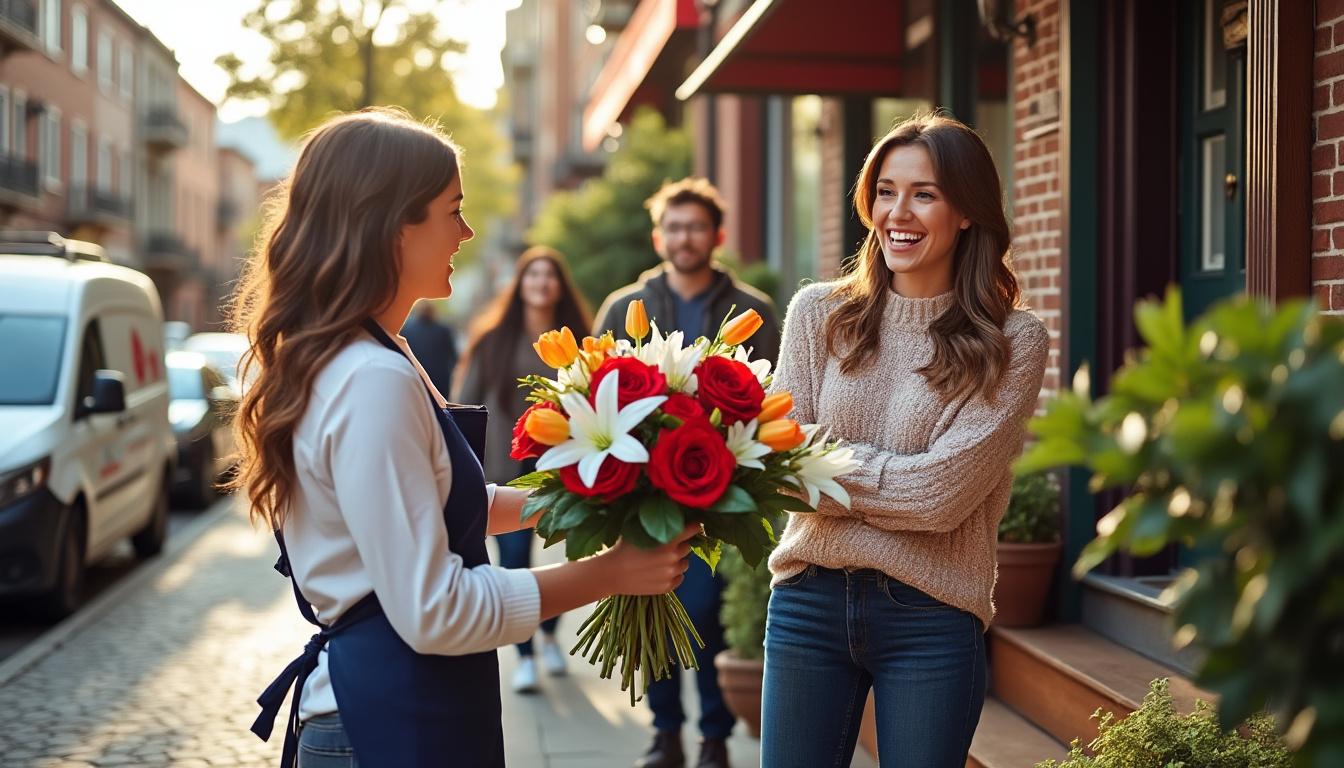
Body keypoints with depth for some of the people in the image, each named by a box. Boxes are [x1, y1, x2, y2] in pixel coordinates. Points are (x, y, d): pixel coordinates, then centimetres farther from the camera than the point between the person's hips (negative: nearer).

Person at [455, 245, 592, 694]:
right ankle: (524, 657, 6)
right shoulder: (493, 339, 4)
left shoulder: (576, 341, 5)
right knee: (515, 560, -4)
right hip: (506, 468, -1)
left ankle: (549, 633, 34)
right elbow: (468, 401, 5)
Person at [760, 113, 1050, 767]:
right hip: (810, 601, 2)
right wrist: (895, 480, -15)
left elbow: (942, 493, -13)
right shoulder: (817, 314, 3)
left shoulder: (1013, 343, -4)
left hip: (930, 616, -2)